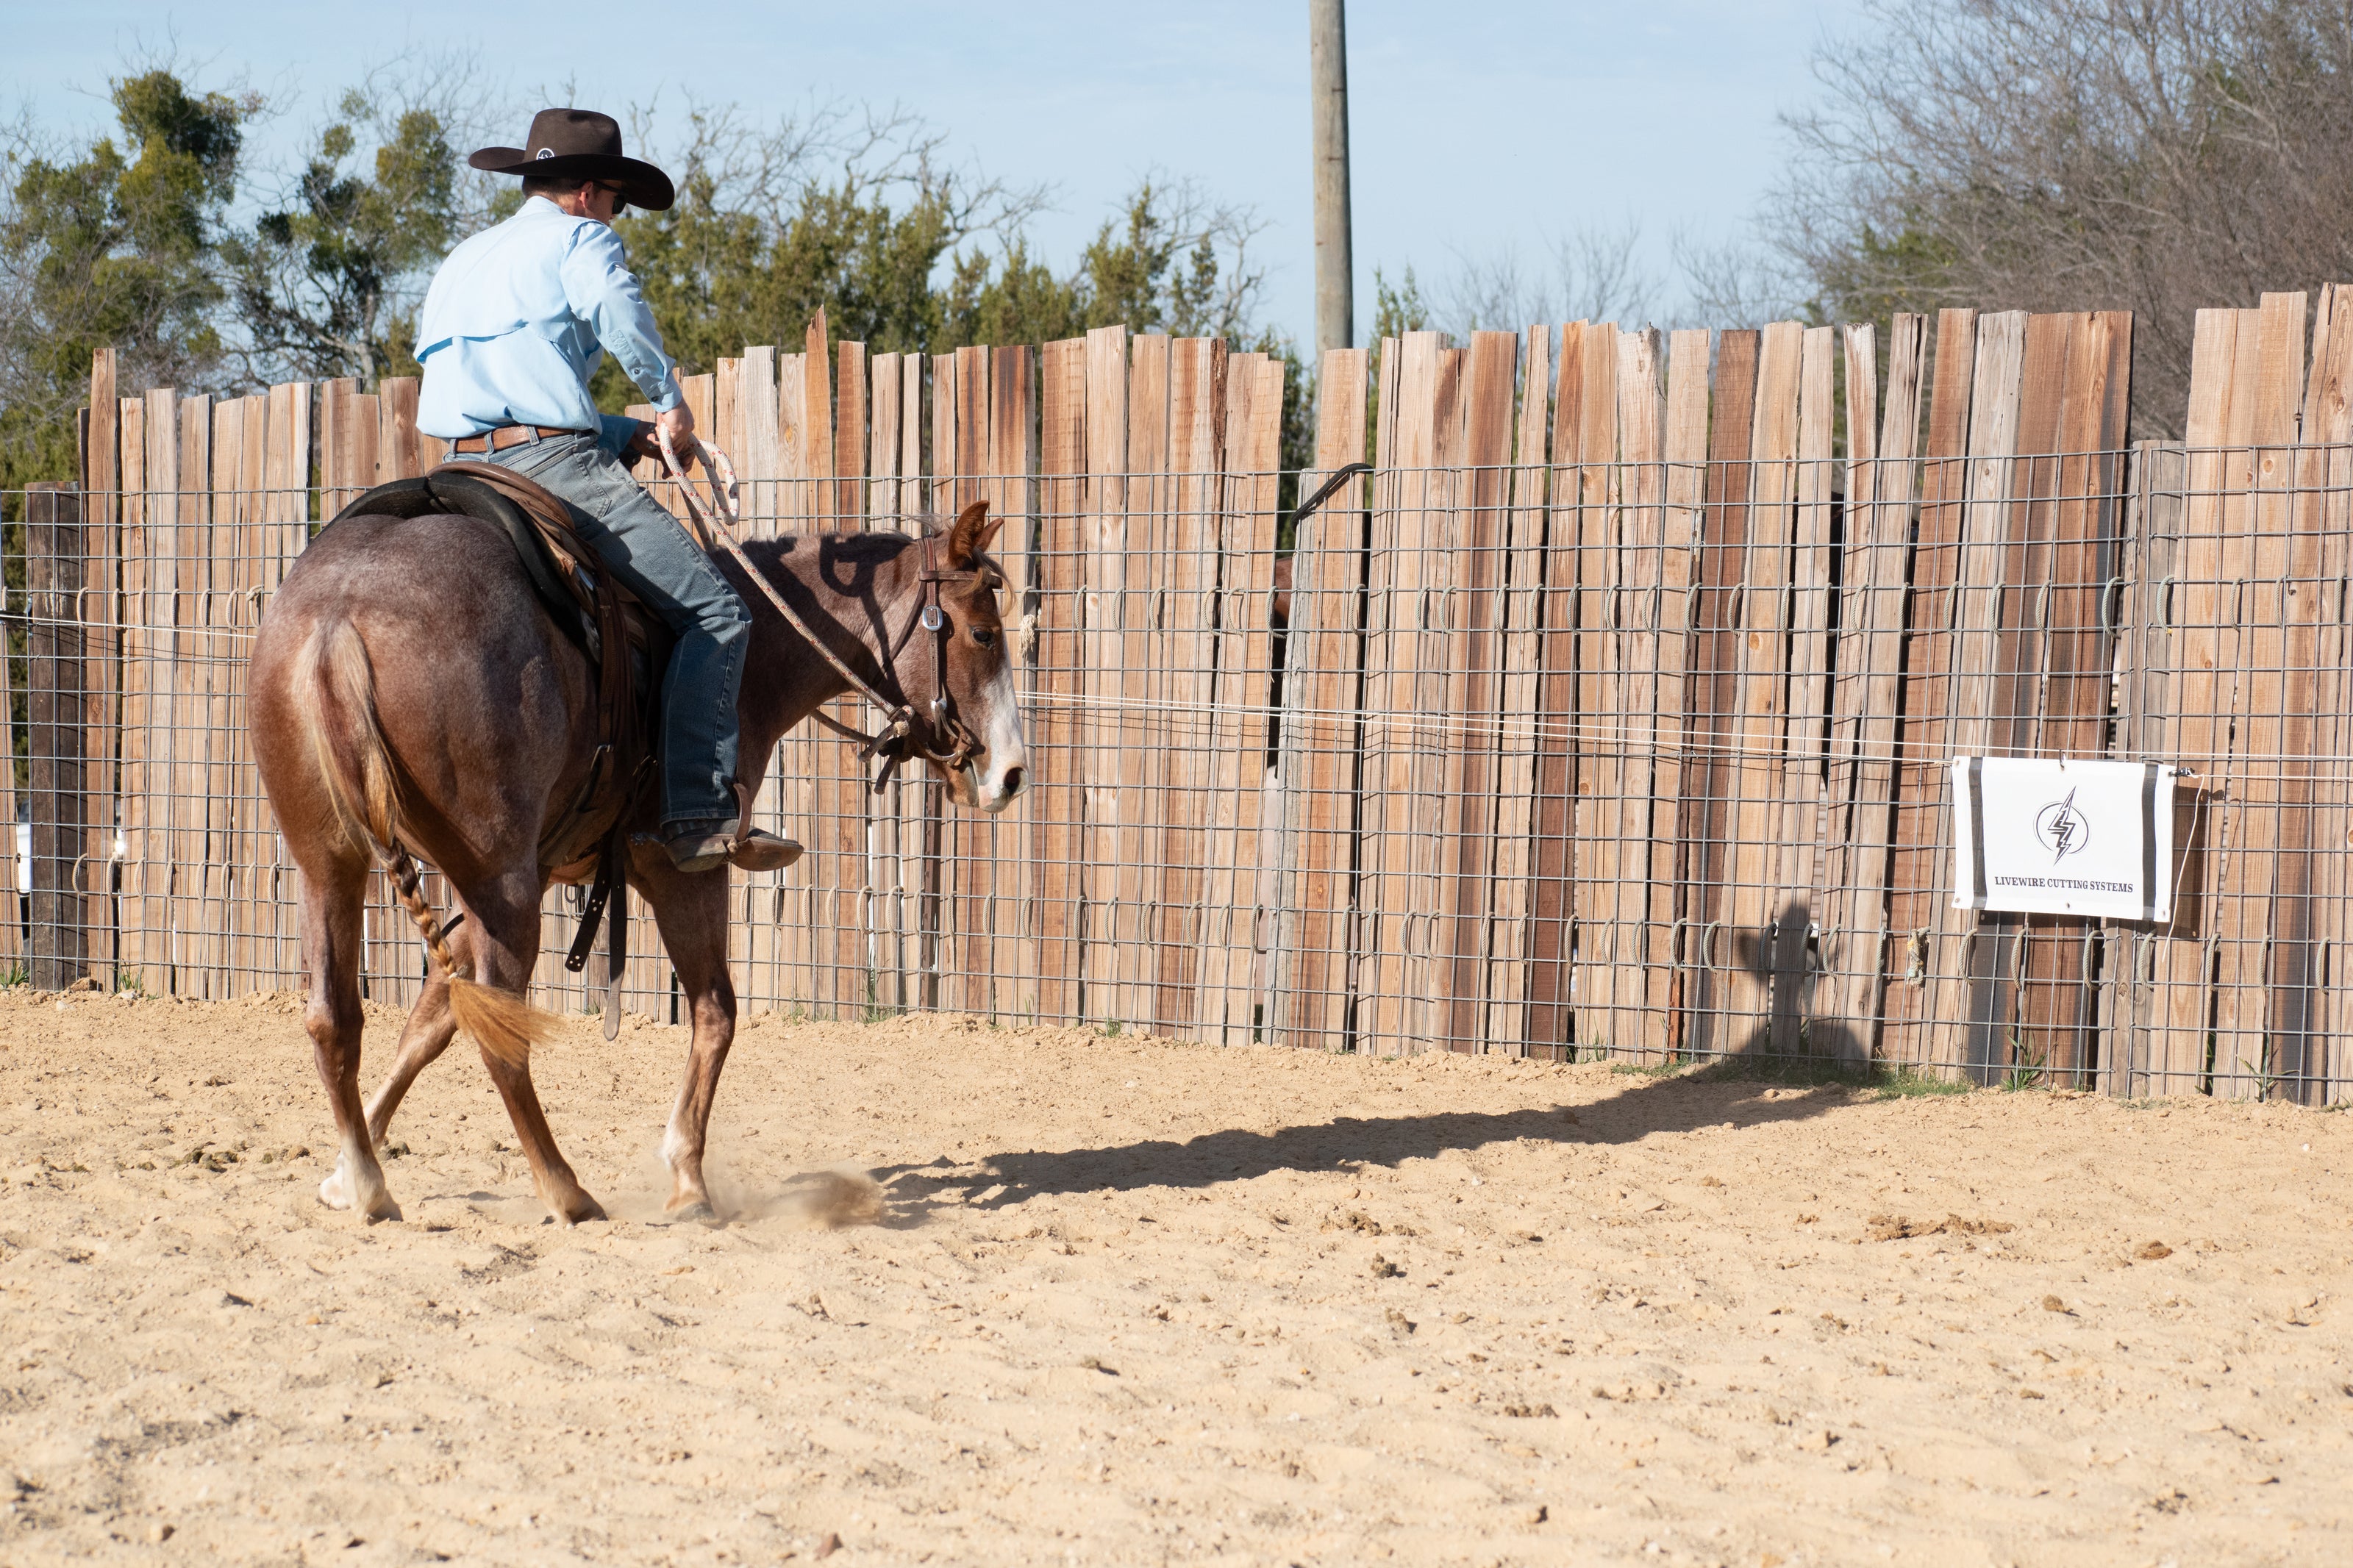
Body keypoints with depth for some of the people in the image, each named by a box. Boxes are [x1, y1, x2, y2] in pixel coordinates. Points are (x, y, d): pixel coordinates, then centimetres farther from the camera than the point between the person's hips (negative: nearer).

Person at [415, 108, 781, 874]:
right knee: (714, 608, -8)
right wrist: (670, 402, -4)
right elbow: (622, 316, -20)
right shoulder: (580, 239, 3)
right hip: (554, 465, -8)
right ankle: (699, 814, -20)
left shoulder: (464, 260, 29)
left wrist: (627, 434, 23)